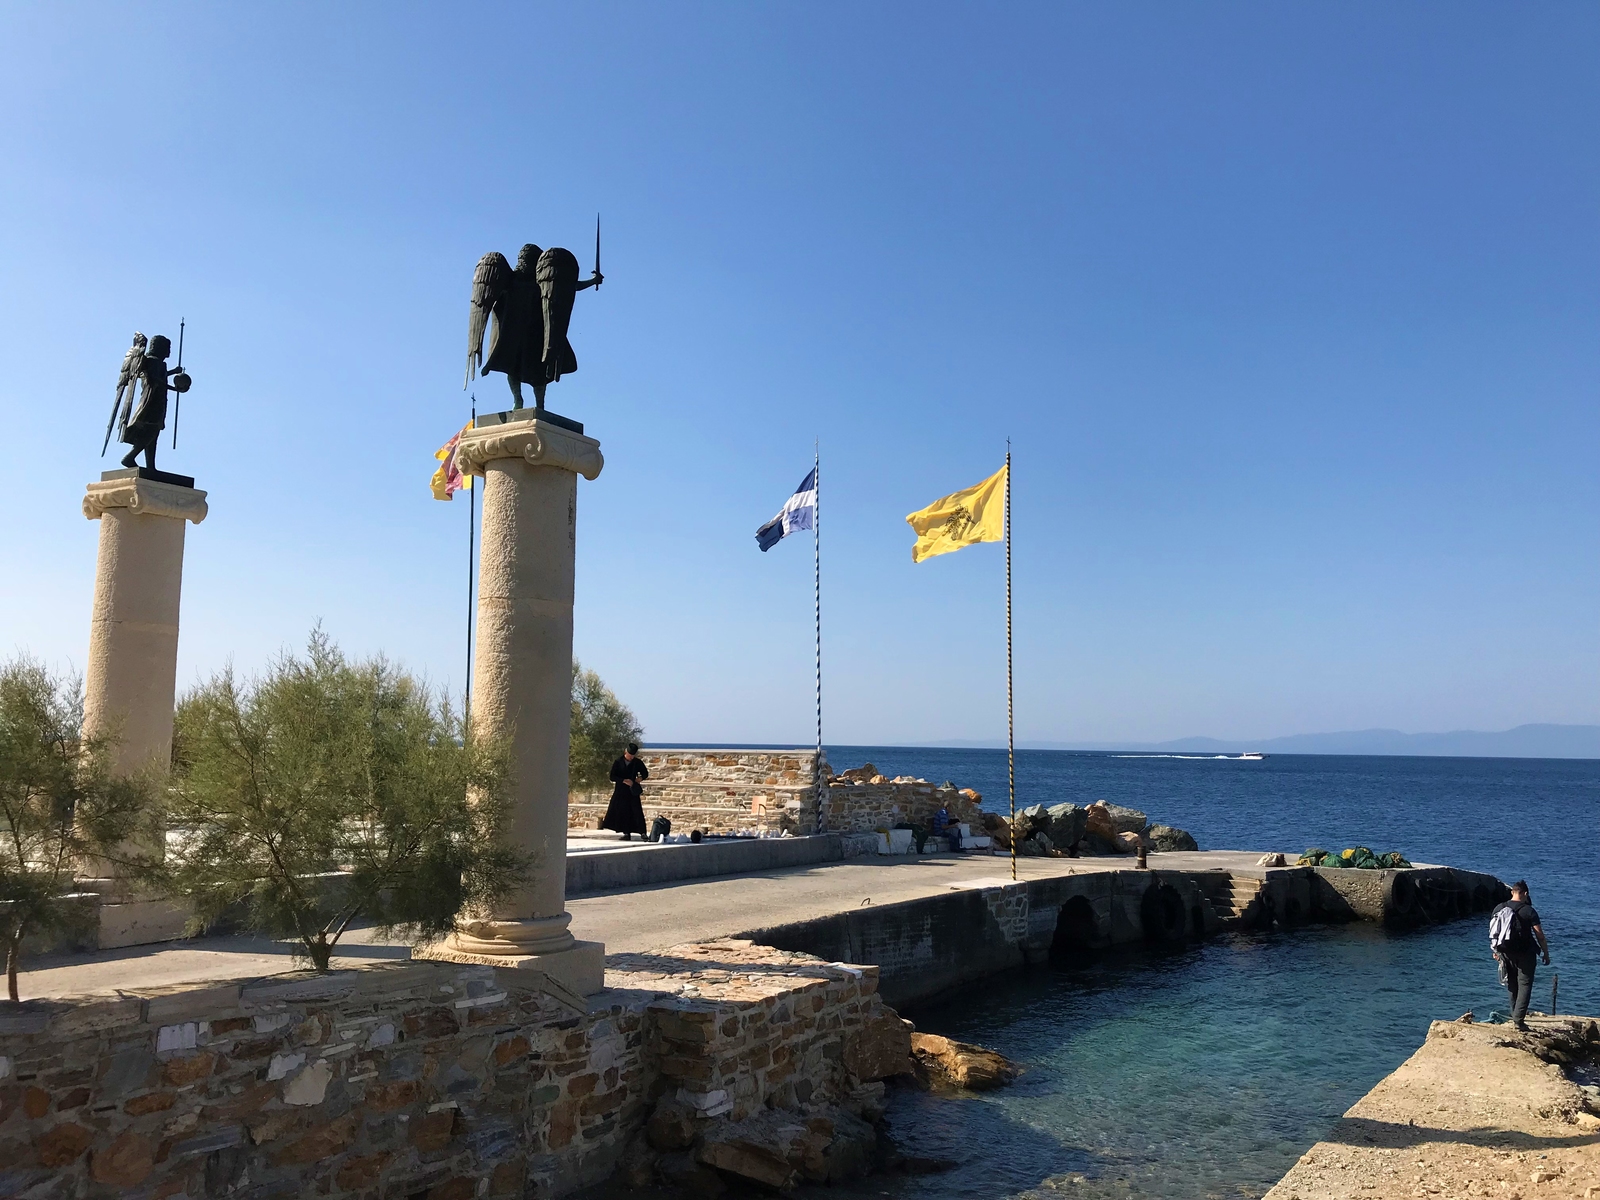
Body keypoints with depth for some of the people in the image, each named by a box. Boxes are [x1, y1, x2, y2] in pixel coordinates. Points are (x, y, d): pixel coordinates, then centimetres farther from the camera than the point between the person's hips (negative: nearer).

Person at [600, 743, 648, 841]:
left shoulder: (638, 762, 3)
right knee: (623, 812, -1)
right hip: (620, 791, 0)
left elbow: (645, 773, 16)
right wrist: (624, 780, -17)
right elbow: (612, 777, -5)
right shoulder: (618, 762, 0)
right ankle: (626, 834, 5)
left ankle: (642, 833, -7)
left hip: (632, 791, 0)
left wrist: (641, 778, -5)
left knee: (637, 811, -8)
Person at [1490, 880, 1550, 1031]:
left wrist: (1496, 951, 23)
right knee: (1525, 985, -1)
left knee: (1512, 985, 18)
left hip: (1506, 953, 5)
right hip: (1524, 954, -5)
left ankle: (1515, 1015, 27)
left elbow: (1493, 932, 11)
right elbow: (1539, 935, -11)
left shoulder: (1499, 909, 4)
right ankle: (1518, 1019, -10)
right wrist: (1546, 954, 0)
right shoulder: (1529, 911, -12)